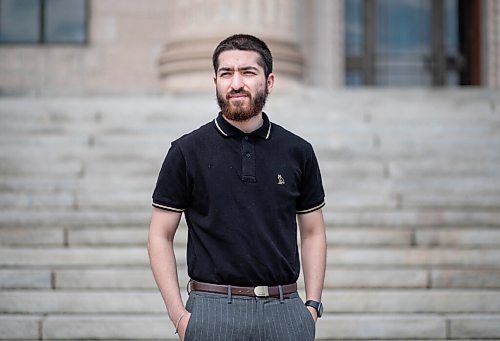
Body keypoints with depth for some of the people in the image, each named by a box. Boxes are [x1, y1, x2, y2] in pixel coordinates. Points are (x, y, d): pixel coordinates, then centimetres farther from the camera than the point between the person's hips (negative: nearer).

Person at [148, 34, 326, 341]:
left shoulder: (298, 152, 6)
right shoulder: (187, 152, 0)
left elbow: (313, 232, 13)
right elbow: (161, 236, 1)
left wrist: (313, 305, 2)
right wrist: (179, 315, -7)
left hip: (285, 311, 2)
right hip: (214, 311, -2)